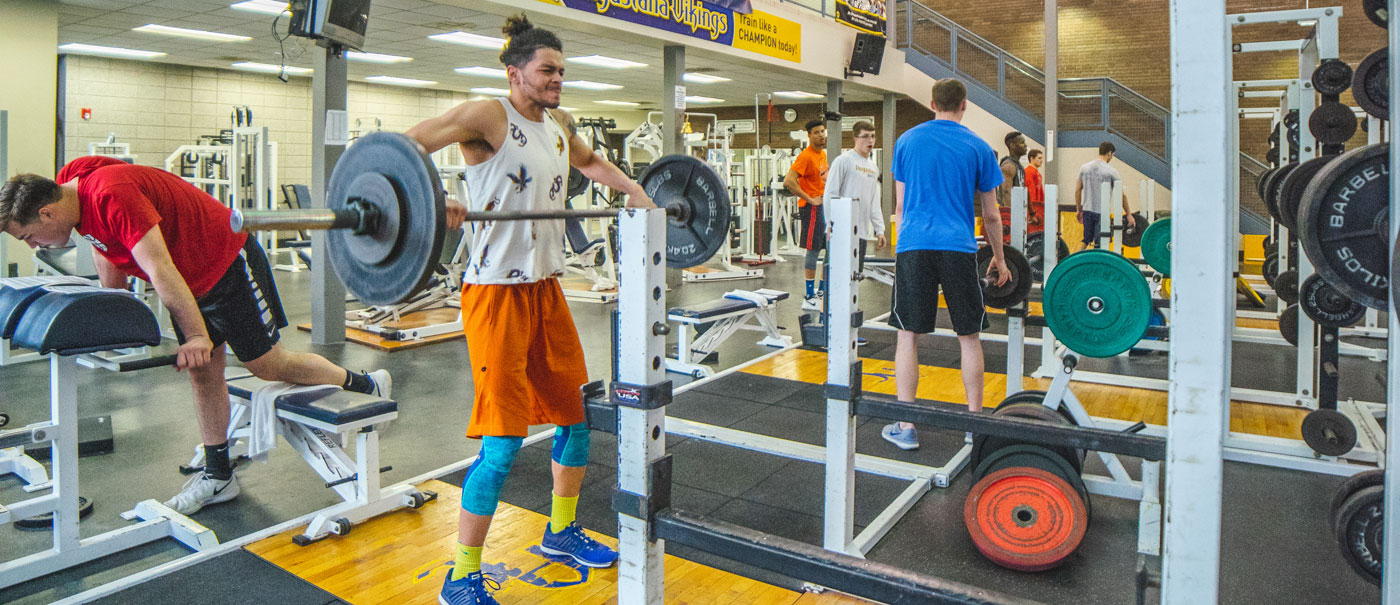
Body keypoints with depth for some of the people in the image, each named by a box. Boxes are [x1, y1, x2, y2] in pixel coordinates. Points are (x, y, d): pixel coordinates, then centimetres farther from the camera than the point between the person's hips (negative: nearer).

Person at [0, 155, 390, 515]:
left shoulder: (111, 195, -31)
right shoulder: (69, 187, -1)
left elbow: (160, 269, -34)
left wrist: (198, 336, -35)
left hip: (227, 262, -9)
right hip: (191, 277, 10)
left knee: (267, 364, -3)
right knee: (202, 373, 9)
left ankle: (368, 387, 13)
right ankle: (218, 477, 16)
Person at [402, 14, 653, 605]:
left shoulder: (560, 124, 13)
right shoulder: (488, 116, -9)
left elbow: (592, 162, 35)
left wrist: (634, 191, 23)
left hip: (547, 286, 8)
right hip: (497, 290, -8)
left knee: (575, 412, 15)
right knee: (505, 438, -9)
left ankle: (562, 532, 36)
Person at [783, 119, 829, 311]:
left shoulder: (822, 153, 15)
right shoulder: (805, 156, -14)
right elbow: (788, 181, -25)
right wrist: (809, 199, -21)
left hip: (825, 207, 9)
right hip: (812, 208, -9)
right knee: (814, 250, -7)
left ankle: (821, 291, 24)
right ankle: (809, 298, -1)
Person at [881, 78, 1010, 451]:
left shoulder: (907, 141, 10)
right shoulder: (978, 148, 7)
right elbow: (990, 215, 11)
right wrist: (999, 260, 23)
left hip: (914, 247, 0)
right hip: (959, 248, 0)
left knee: (909, 335, 4)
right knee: (968, 336, 11)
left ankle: (905, 427, 6)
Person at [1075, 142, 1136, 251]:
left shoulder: (1084, 167, 5)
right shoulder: (1111, 171, -9)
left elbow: (1077, 190, 8)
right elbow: (1121, 194, -6)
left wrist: (1078, 210, 17)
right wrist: (1128, 214, 3)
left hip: (1087, 210, 5)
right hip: (1102, 213, -5)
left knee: (1086, 239, 18)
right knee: (1099, 243, 3)